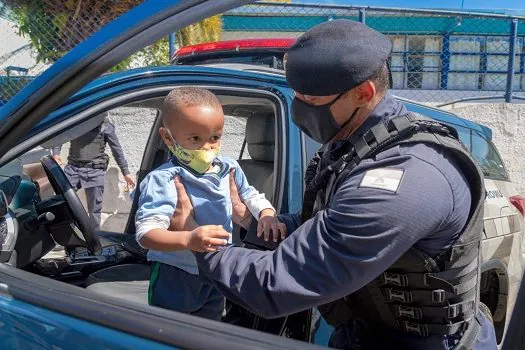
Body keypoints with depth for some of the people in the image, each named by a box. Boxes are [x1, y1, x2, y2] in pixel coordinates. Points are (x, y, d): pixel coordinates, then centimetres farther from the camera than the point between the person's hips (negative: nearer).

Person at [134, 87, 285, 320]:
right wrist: (189, 240, -47)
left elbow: (250, 196, 11)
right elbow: (146, 233, -32)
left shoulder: (229, 169, -5)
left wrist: (267, 214, -10)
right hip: (175, 277, -5)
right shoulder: (163, 179, -25)